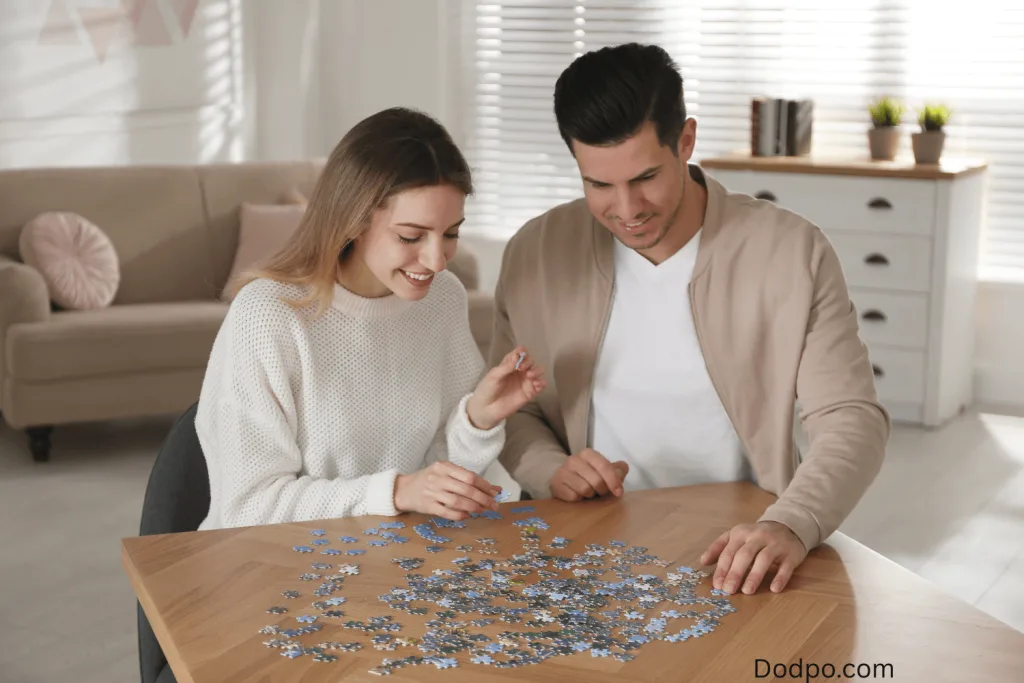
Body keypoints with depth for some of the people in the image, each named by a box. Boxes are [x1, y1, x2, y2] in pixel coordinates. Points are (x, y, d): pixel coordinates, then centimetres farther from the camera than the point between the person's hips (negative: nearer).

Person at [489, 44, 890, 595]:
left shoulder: (793, 253, -6)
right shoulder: (534, 254, 1)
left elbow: (852, 420, -9)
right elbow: (509, 410, 12)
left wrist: (791, 527, -28)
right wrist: (550, 471, -10)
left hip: (734, 552, -1)